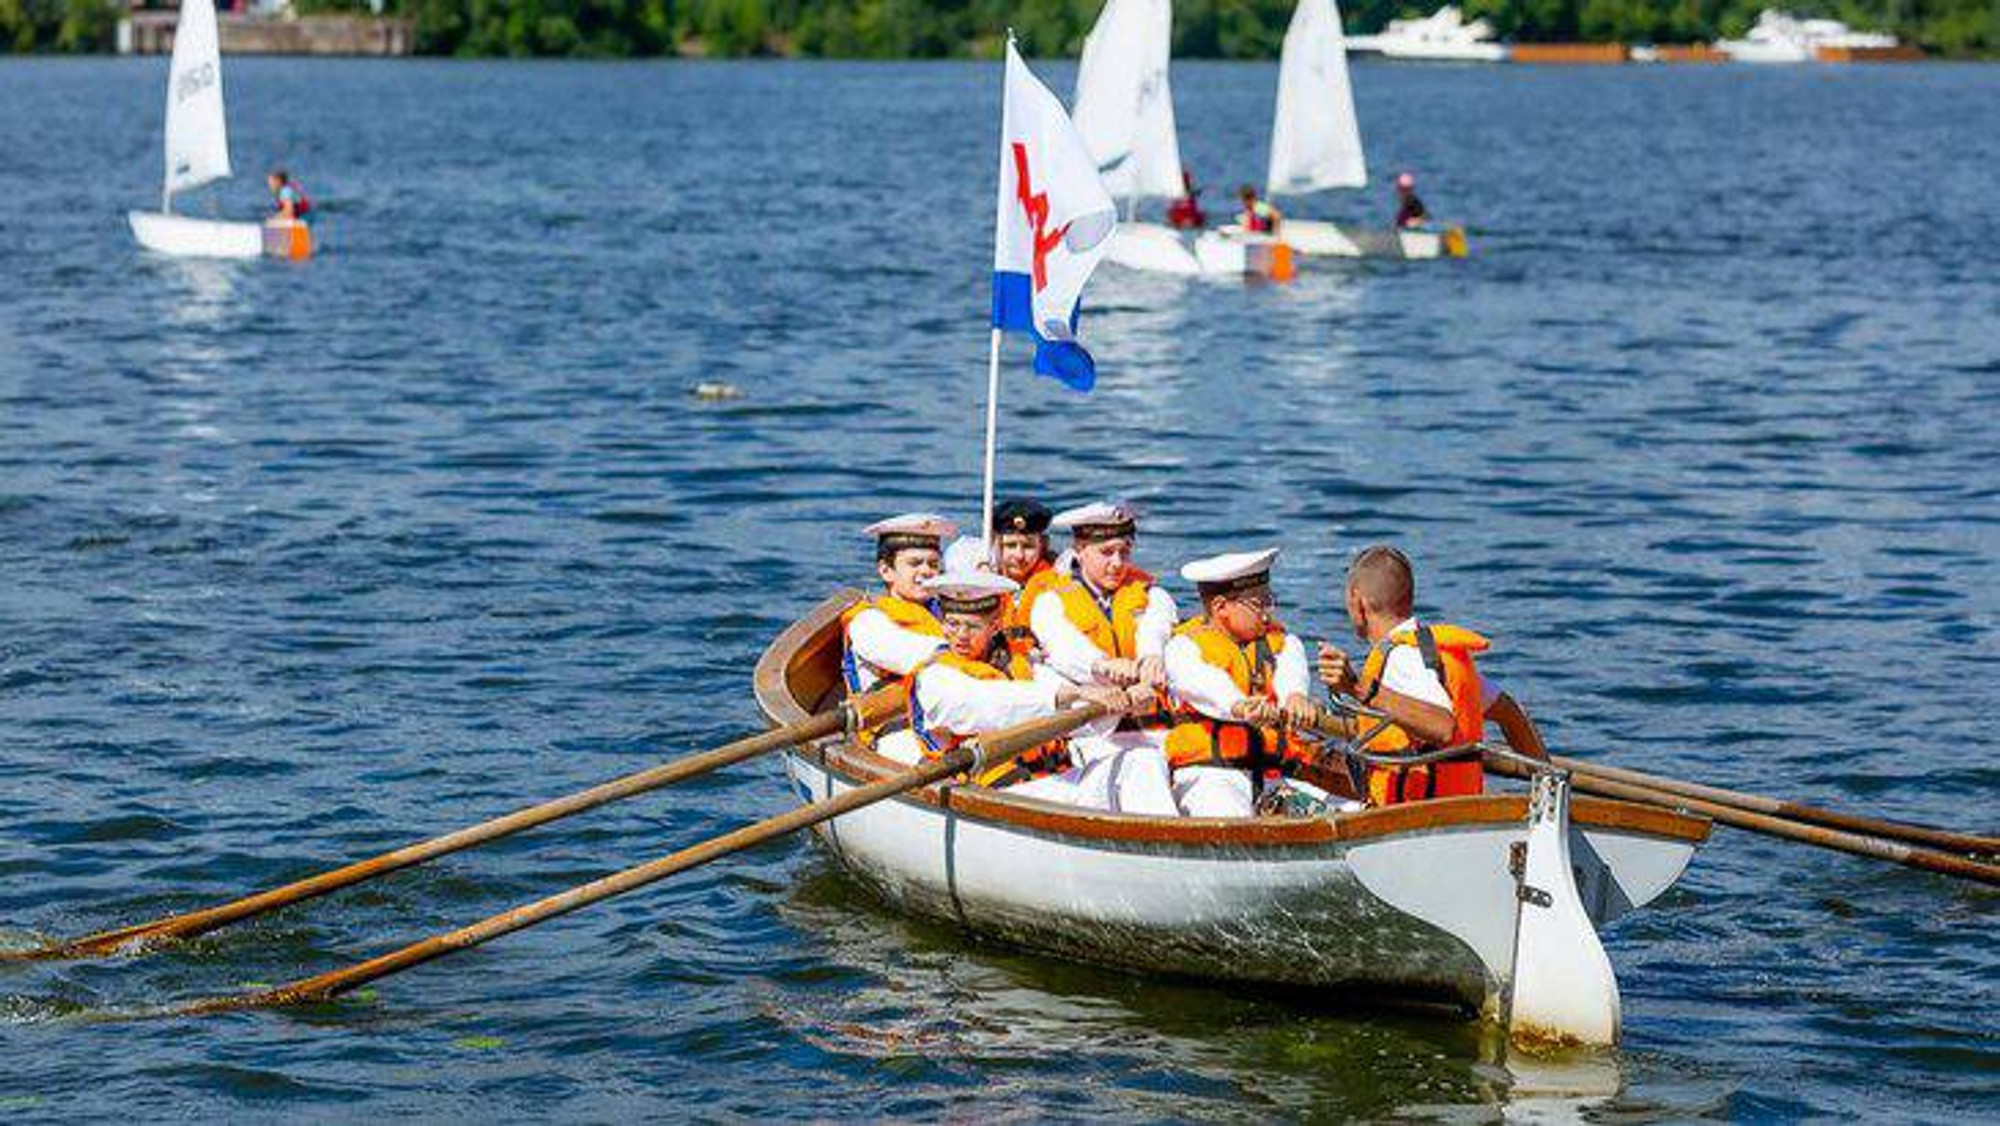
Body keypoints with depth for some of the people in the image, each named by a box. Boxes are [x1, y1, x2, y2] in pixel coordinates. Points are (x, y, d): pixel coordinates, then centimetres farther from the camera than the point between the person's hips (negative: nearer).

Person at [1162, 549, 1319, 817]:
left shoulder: (1281, 642, 18)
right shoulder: (1184, 646, 4)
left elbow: (1290, 670, -6)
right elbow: (1197, 681, -20)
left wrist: (1296, 695, -33)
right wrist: (1239, 706, -43)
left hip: (1275, 771, 5)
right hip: (1209, 773, -5)